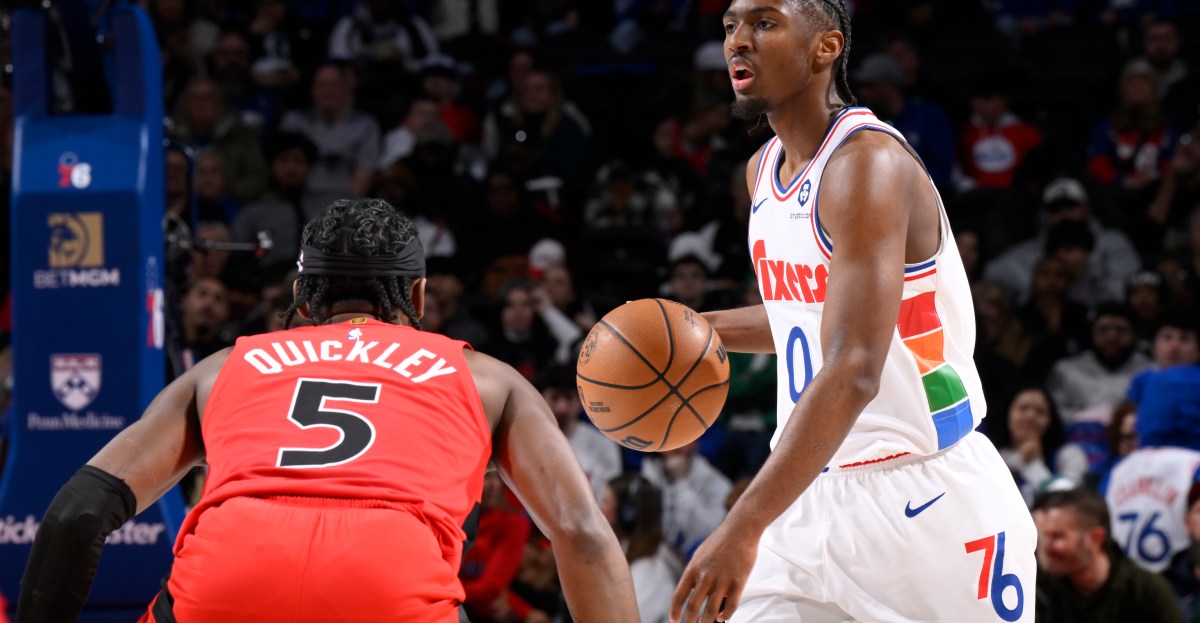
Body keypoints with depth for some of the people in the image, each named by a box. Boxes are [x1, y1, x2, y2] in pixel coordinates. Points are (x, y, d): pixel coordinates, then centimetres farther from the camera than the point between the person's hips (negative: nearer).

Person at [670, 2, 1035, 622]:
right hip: (817, 496, 8)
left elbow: (855, 373, -29)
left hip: (925, 496, -8)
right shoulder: (763, 169, 9)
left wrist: (744, 526, -36)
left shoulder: (869, 163, -19)